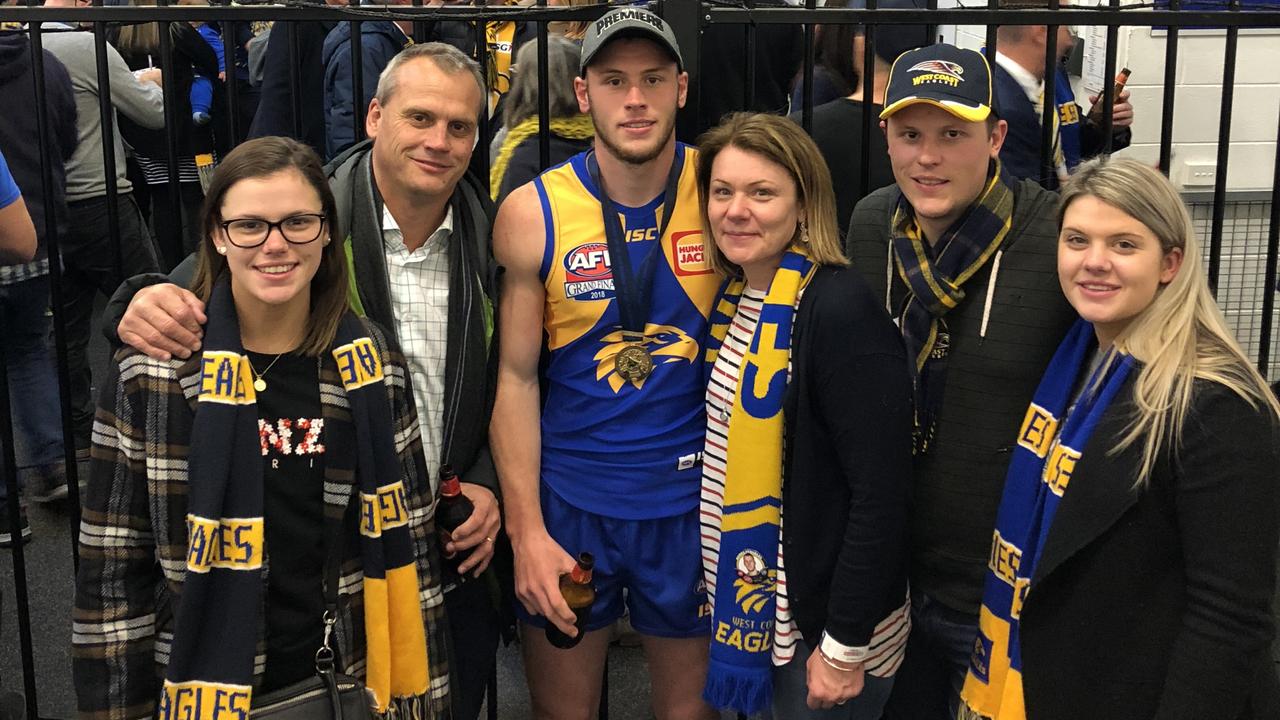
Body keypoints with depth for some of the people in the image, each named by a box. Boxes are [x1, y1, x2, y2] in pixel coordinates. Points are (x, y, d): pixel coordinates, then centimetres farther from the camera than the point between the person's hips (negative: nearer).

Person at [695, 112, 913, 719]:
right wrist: (725, 594, 10)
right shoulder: (736, 299, 3)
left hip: (825, 621, -7)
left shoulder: (840, 310, -21)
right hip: (751, 602, 7)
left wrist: (846, 647, -19)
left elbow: (882, 490, -22)